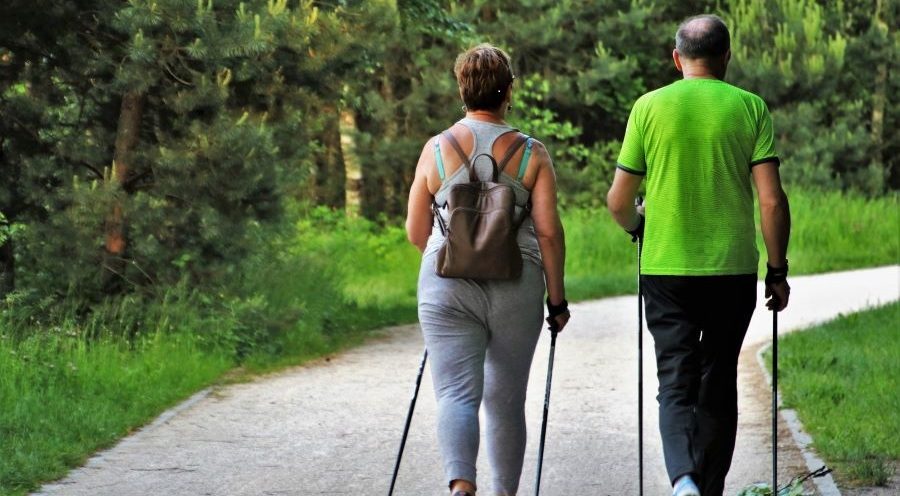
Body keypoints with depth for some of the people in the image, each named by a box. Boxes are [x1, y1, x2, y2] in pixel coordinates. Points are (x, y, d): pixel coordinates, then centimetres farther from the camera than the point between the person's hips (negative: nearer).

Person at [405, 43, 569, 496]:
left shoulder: (436, 149, 2)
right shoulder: (531, 154, 0)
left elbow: (415, 232, 6)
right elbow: (548, 231, -3)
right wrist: (557, 299, 5)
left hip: (446, 287, 0)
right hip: (515, 288, 1)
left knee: (456, 392, -6)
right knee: (506, 399, 14)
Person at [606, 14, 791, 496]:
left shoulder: (649, 107, 0)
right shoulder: (750, 107, -1)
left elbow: (619, 202, 2)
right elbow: (772, 200, -7)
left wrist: (638, 226, 24)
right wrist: (777, 270, 4)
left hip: (665, 268, 0)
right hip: (733, 269, 1)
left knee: (676, 383, 0)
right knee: (719, 385, 14)